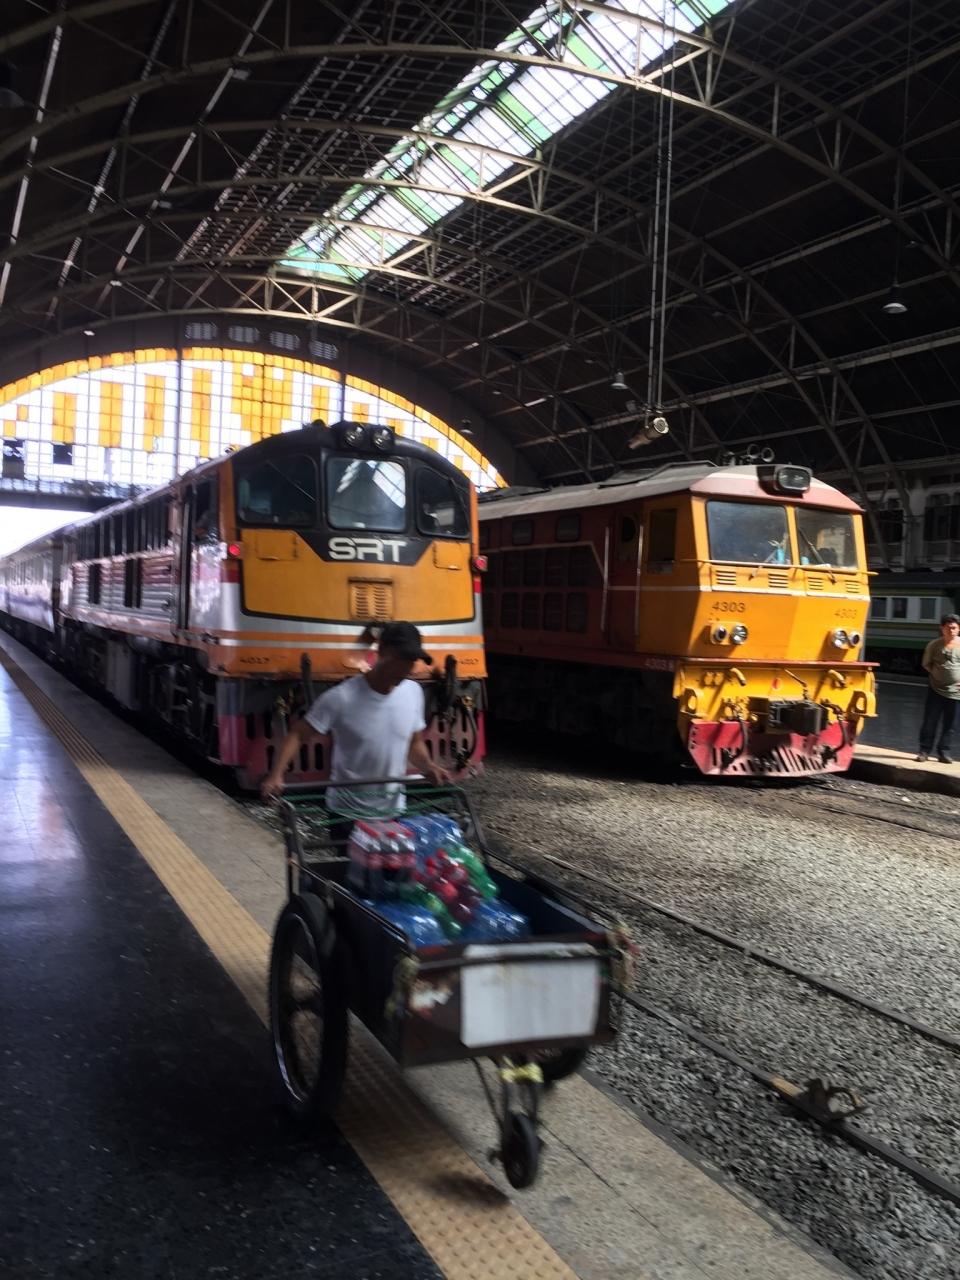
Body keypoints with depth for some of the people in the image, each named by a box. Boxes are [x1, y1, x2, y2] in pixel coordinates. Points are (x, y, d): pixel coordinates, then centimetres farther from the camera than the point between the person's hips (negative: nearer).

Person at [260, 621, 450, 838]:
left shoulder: (413, 692, -3)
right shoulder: (341, 698, -19)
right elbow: (298, 735, -13)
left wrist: (428, 766, -10)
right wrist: (276, 774, -27)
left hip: (394, 810, 4)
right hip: (349, 812, -4)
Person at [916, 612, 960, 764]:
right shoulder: (934, 645, -2)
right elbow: (926, 664, 10)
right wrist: (936, 674, -2)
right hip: (936, 689, 0)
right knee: (930, 721, 1)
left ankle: (944, 752, 16)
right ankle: (924, 750, 10)